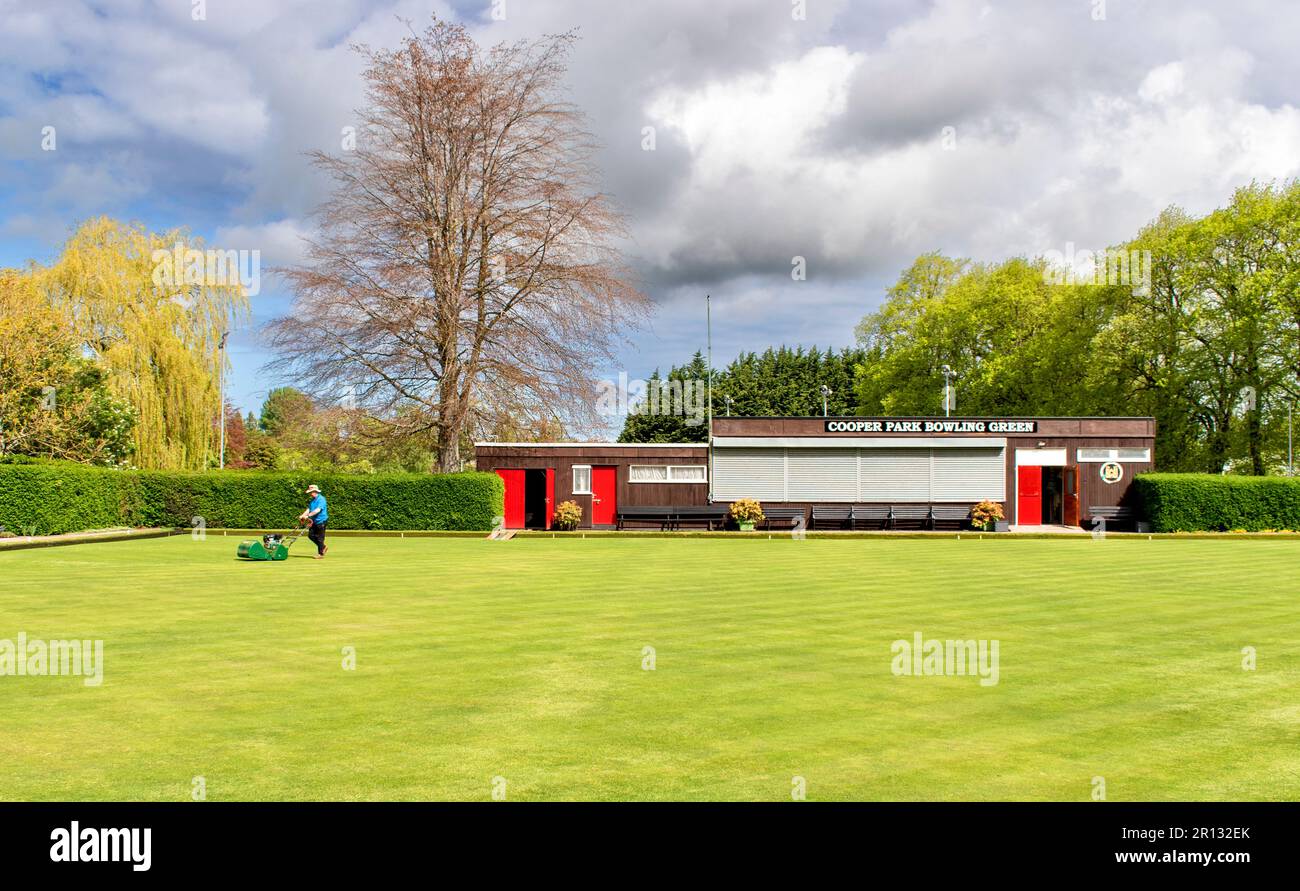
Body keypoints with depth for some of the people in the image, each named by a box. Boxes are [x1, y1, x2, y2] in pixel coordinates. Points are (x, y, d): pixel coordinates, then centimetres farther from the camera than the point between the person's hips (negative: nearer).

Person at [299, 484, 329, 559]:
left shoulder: (321, 499, -15)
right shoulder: (312, 500, 12)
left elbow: (318, 510, -26)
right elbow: (309, 509, 7)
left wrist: (308, 515, -32)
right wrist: (302, 516, -10)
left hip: (321, 521, -9)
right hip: (314, 521, 9)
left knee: (320, 538, -2)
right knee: (311, 535, 9)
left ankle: (321, 554, 7)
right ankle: (323, 547, 23)